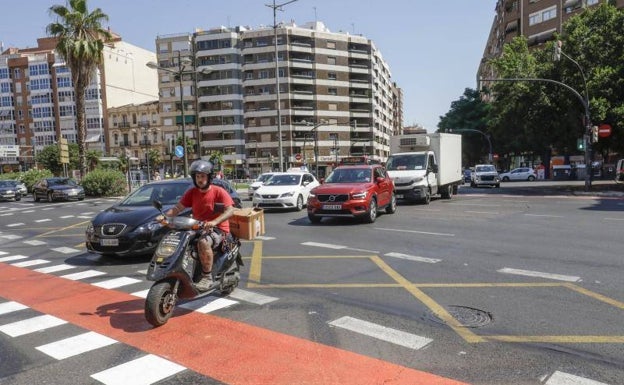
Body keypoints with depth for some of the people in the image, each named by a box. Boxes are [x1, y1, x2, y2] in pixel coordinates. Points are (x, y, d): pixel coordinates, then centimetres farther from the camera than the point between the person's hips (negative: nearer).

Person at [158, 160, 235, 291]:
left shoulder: (219, 191, -7)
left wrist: (214, 222, -34)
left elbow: (230, 210, -17)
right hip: (197, 228, 6)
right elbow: (178, 208, 5)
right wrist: (164, 216, -15)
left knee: (203, 243, -36)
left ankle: (207, 277, -26)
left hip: (217, 228, -6)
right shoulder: (191, 192, 7)